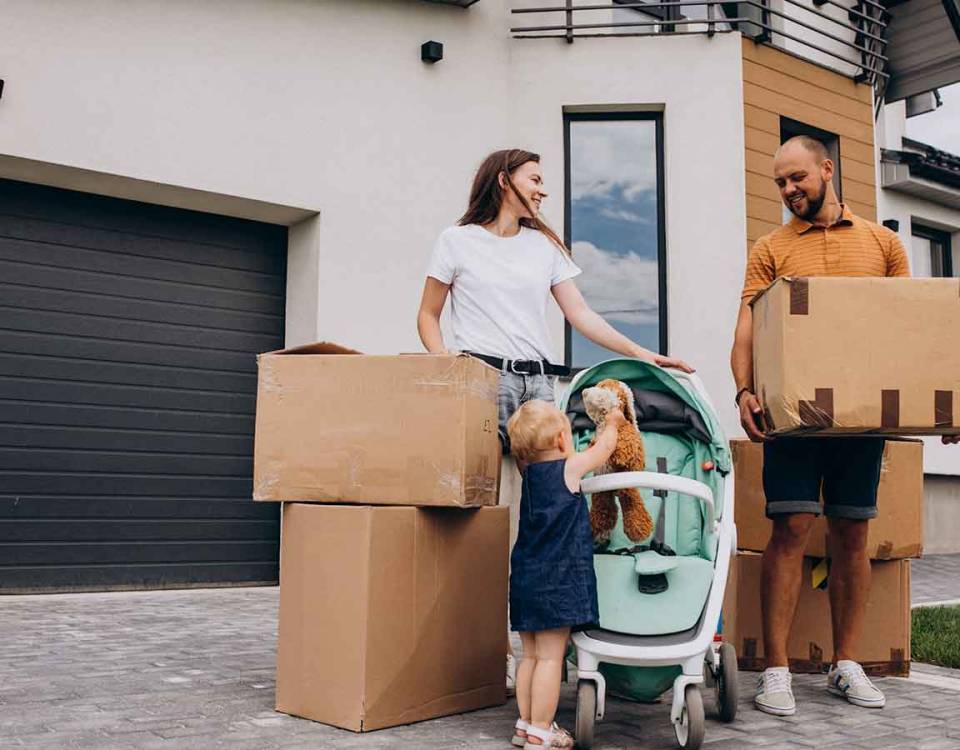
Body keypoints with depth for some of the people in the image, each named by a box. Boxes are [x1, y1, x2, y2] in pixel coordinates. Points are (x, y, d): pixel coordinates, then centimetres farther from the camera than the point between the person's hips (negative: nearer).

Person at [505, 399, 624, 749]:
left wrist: (600, 431, 31)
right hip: (558, 579, -7)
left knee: (531, 655, 15)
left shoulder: (530, 473, 11)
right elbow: (604, 448, 8)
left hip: (525, 576, 7)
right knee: (550, 657, -2)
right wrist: (612, 423, 26)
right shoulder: (569, 468, -8)